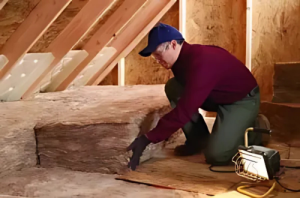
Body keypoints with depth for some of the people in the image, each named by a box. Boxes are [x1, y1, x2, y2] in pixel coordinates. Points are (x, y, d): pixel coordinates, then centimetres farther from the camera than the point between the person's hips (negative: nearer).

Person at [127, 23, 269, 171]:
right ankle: (198, 140, 4)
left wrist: (147, 139, -38)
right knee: (173, 88, -8)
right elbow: (185, 100, 14)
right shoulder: (184, 56, -5)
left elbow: (184, 111, -39)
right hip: (218, 96, 9)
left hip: (243, 100, -8)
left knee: (215, 155, -21)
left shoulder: (201, 62, -34)